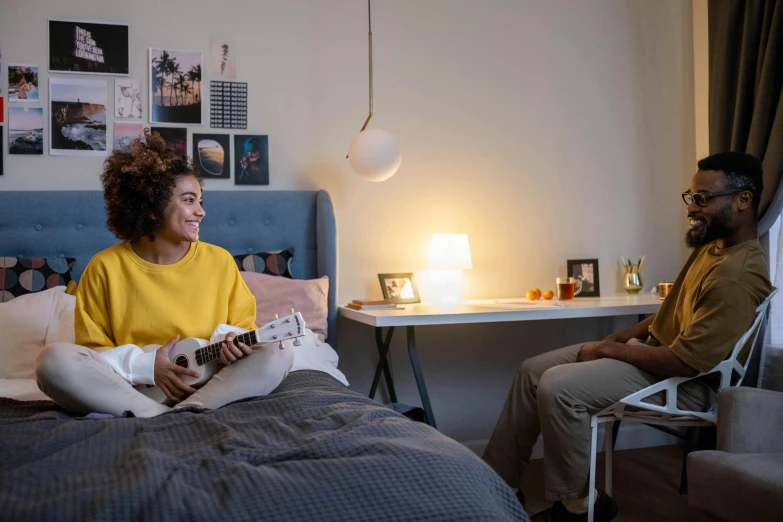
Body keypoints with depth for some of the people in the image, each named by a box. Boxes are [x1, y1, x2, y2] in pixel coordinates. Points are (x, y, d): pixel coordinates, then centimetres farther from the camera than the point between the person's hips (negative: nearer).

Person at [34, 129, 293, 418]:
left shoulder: (219, 261, 5)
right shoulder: (106, 267, 1)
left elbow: (243, 327, 10)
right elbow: (92, 351, 2)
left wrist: (229, 339, -14)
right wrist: (146, 365, -15)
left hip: (209, 387, 2)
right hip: (131, 390, -1)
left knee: (278, 353, -23)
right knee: (54, 359, -26)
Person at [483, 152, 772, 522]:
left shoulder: (738, 276, -26)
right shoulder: (712, 245, 7)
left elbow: (686, 361, -28)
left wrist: (610, 350, -16)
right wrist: (617, 338, 5)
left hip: (681, 382, -10)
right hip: (652, 348, 10)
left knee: (557, 388, -26)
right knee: (532, 371, 3)